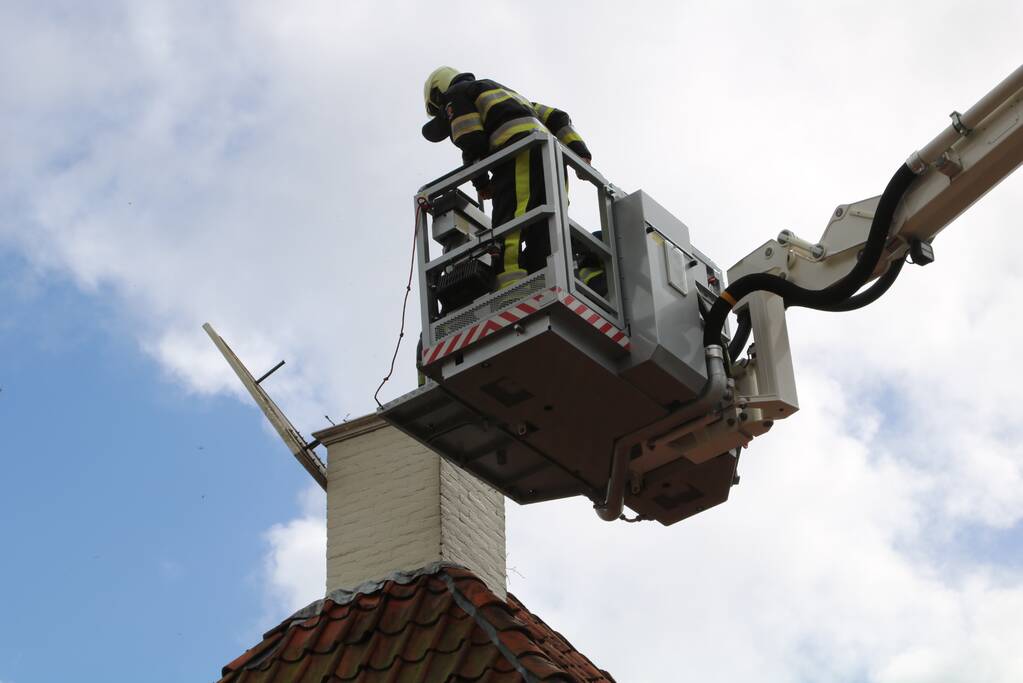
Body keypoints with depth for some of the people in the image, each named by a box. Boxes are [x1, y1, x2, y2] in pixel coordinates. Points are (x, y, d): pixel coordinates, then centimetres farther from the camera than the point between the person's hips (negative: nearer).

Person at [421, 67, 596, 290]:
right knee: (540, 238, 0)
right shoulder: (504, 91, 41)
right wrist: (580, 152, 15)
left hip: (521, 156, -8)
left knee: (507, 230, -20)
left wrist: (480, 182, 13)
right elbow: (556, 118, 29)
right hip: (552, 158, 8)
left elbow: (472, 144, -1)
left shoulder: (454, 95, 17)